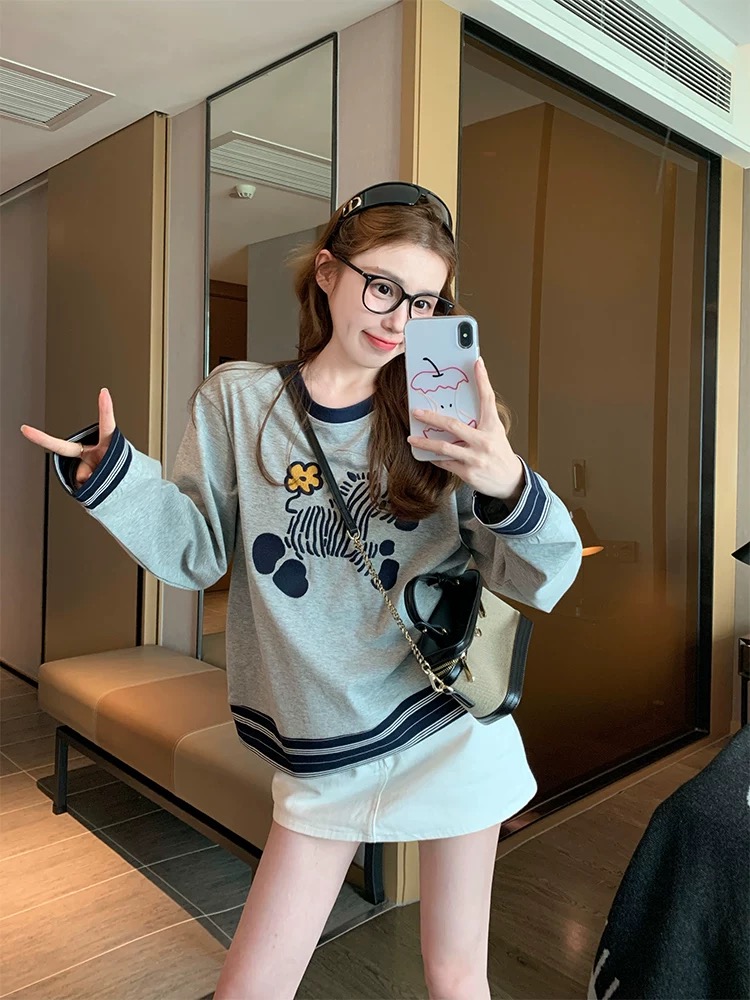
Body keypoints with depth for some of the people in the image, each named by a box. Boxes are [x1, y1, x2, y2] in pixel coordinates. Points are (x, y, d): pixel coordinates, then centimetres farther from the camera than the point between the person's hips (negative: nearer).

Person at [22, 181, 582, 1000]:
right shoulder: (238, 399, -4)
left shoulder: (441, 417, -6)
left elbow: (542, 580, -8)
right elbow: (198, 552, 1)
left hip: (452, 729, 0)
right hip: (321, 748, 1)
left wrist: (510, 488, -29)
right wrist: (112, 475, -13)